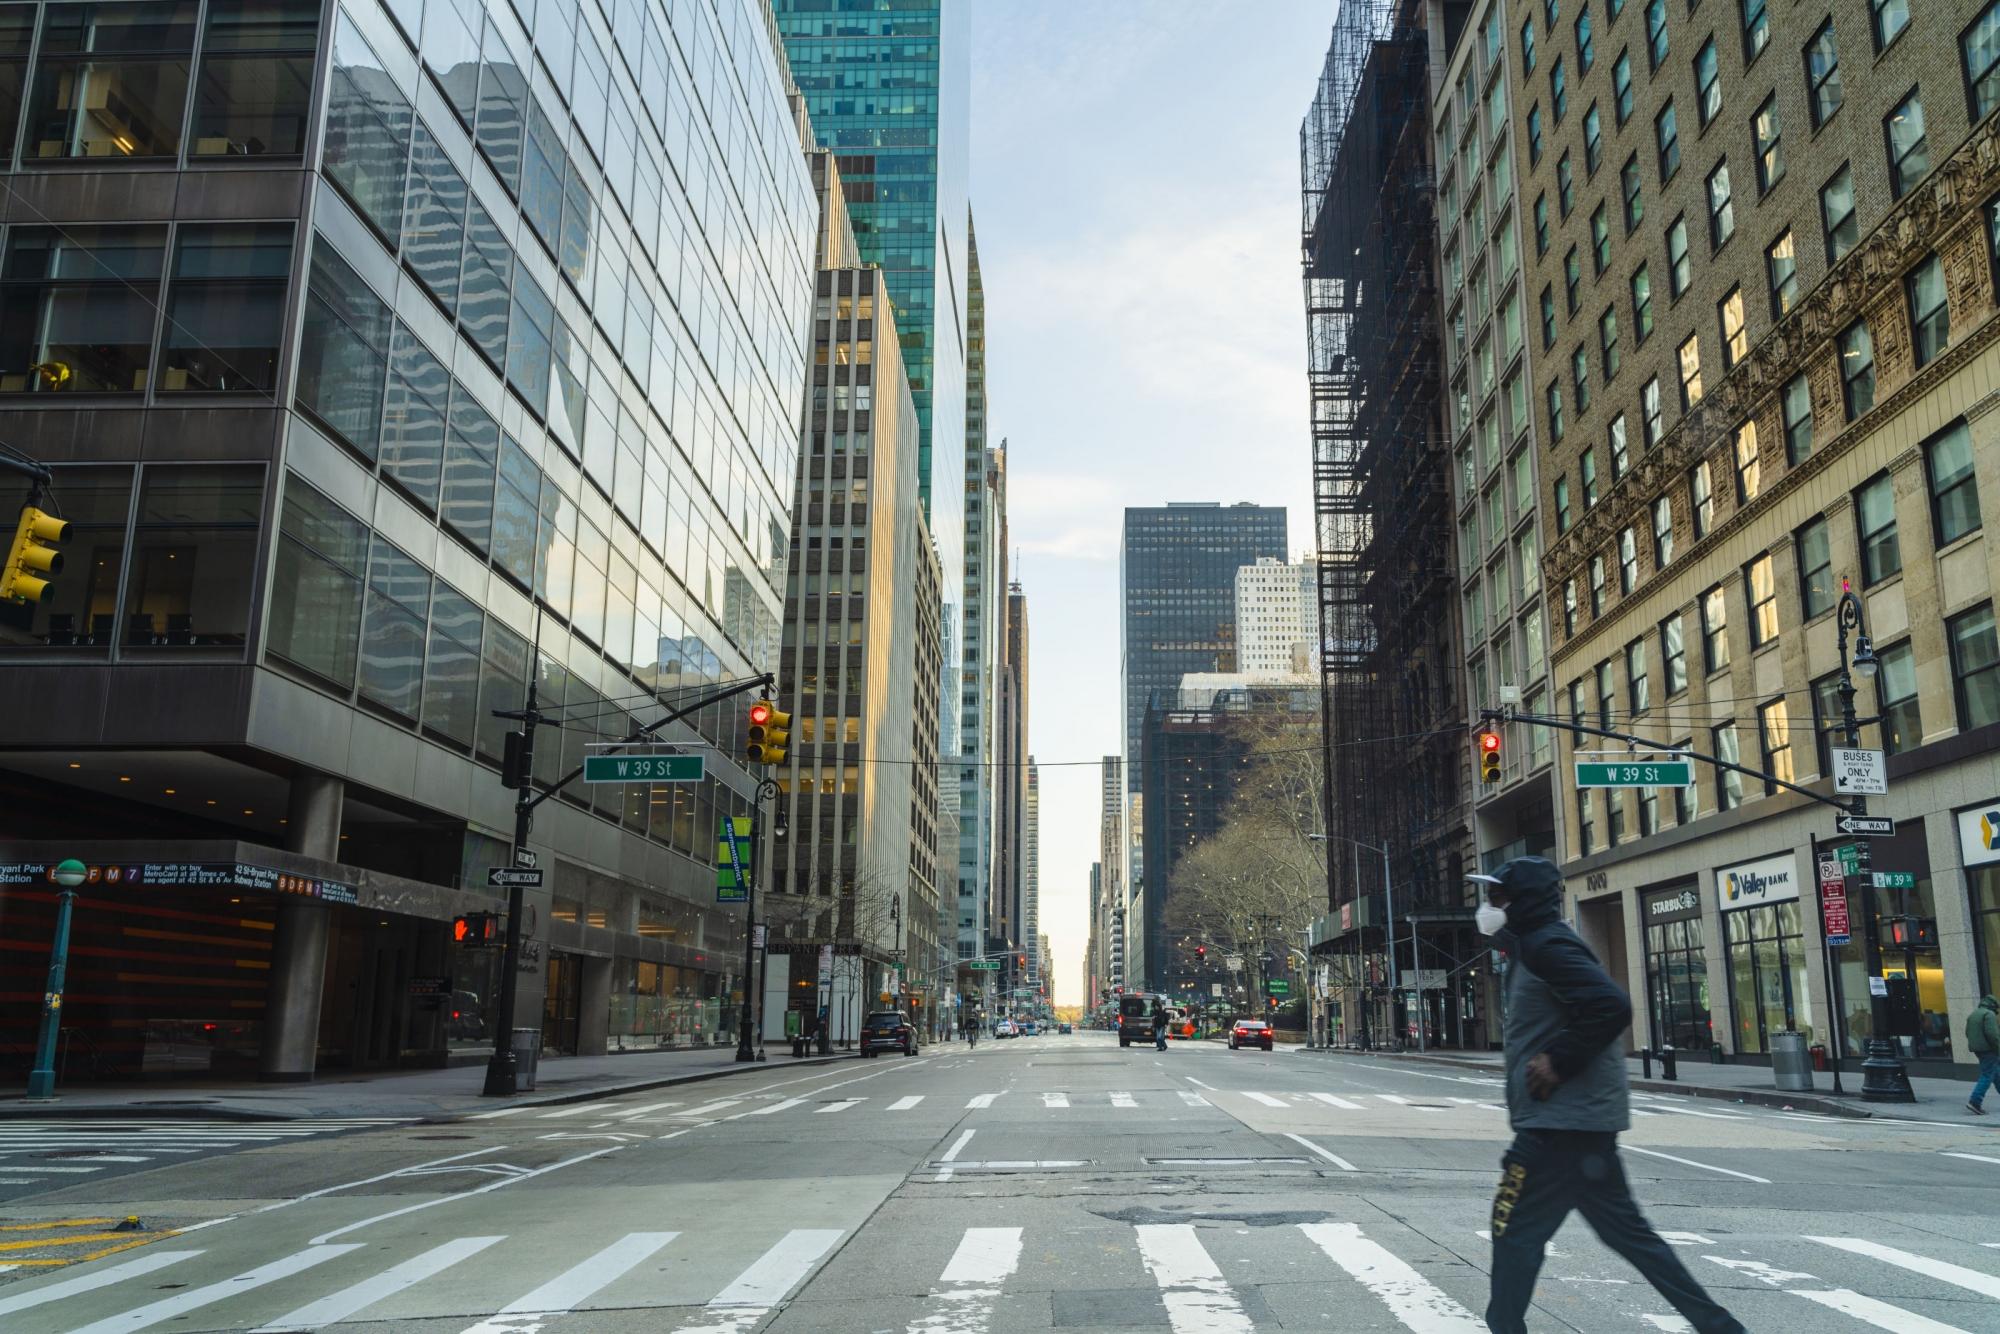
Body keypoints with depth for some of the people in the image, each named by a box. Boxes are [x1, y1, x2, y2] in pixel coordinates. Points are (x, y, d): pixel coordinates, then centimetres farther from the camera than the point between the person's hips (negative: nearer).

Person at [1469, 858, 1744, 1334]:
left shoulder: (1547, 945, -15)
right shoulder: (1537, 947, 16)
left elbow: (1610, 1007, -26)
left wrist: (1557, 1062, -22)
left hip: (1561, 1121, -10)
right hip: (1580, 1116, 10)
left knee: (1514, 1230, -2)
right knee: (1625, 1229, 16)